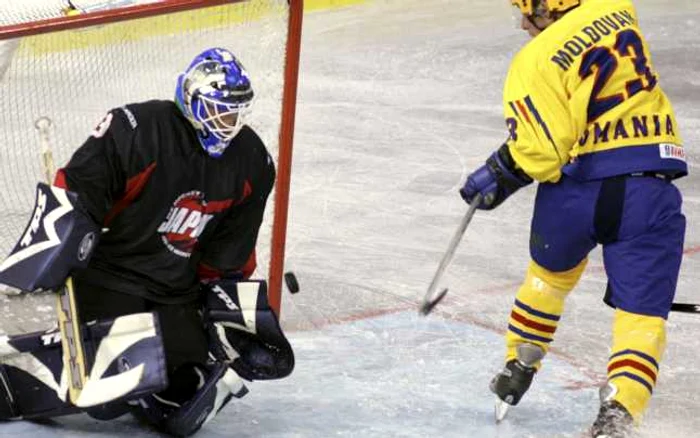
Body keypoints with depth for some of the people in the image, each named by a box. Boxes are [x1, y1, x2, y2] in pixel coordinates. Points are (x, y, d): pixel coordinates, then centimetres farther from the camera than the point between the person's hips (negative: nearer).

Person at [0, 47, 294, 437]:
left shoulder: (252, 163, 1)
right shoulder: (137, 130, -19)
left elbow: (230, 252, 11)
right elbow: (73, 192, -16)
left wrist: (228, 292, 6)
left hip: (177, 293, 6)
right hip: (110, 273, -6)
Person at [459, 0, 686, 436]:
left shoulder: (534, 65, -8)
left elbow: (539, 152, -14)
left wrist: (499, 175, 5)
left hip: (577, 185, -1)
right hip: (648, 191, 1)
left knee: (550, 274, 29)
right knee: (642, 310, 3)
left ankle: (518, 369, 44)